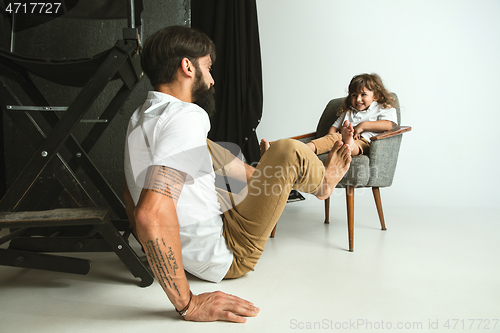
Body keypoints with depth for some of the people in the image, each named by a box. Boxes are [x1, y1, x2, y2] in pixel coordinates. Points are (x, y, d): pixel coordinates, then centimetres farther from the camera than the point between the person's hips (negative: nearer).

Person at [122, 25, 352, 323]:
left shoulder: (143, 116, 2)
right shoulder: (187, 117, -27)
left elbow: (130, 194, 12)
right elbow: (151, 214, -39)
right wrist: (188, 304, -32)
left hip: (191, 245, 9)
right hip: (227, 258, -9)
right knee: (289, 152, -9)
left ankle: (264, 178, 40)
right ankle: (323, 183, 25)